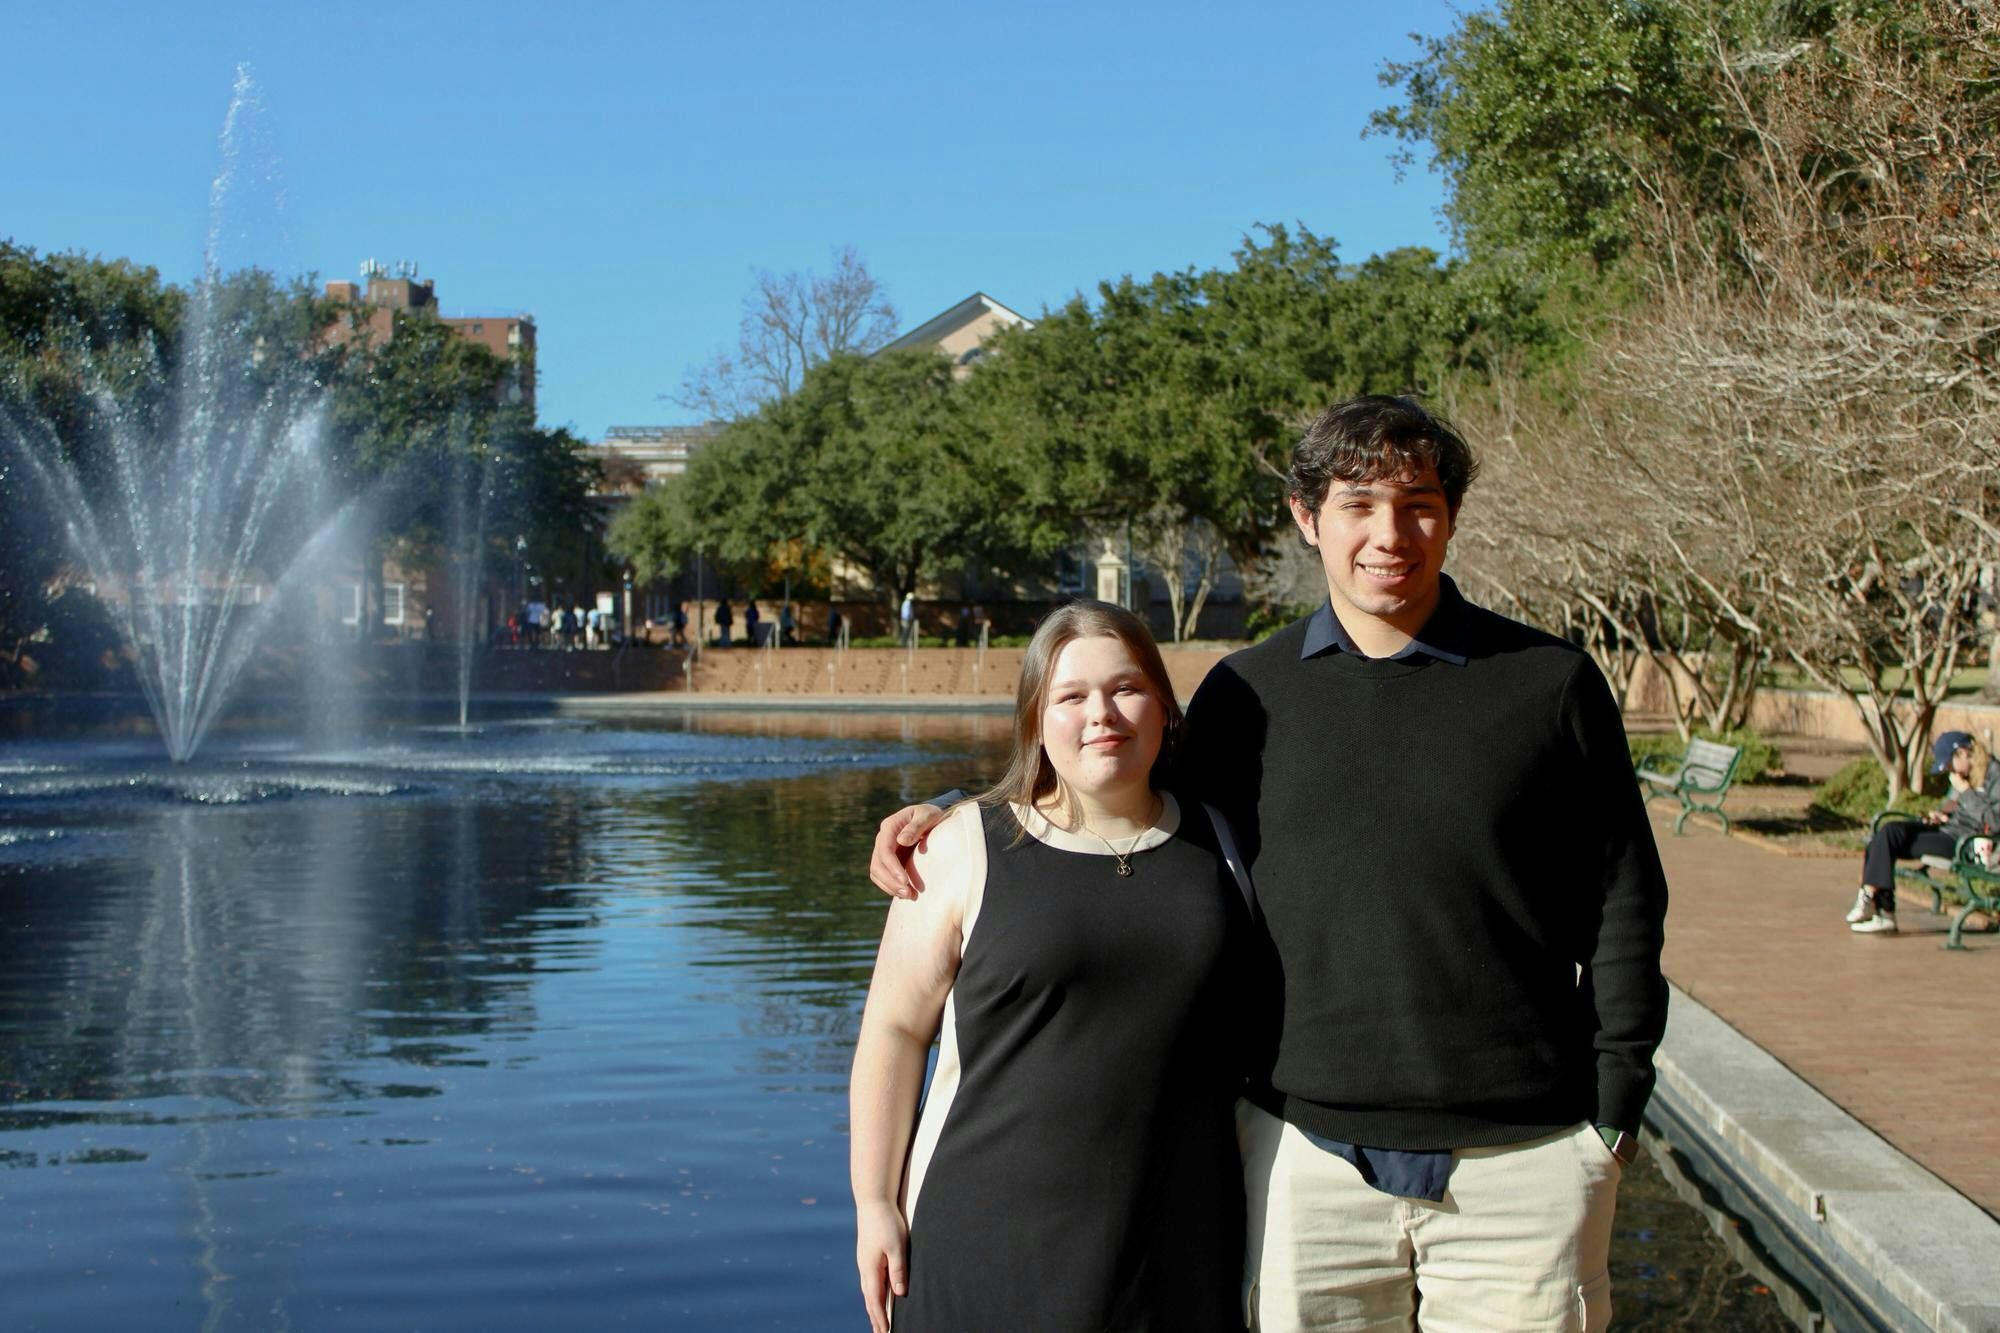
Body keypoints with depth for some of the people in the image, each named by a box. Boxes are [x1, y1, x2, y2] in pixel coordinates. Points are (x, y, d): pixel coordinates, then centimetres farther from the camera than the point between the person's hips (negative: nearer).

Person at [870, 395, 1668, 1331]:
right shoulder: (1246, 693, 7)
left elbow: (1622, 906, 5)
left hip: (1520, 1155, -1)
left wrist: (1614, 1109, 0)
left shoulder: (1552, 682, 2)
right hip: (1308, 1149, 2)